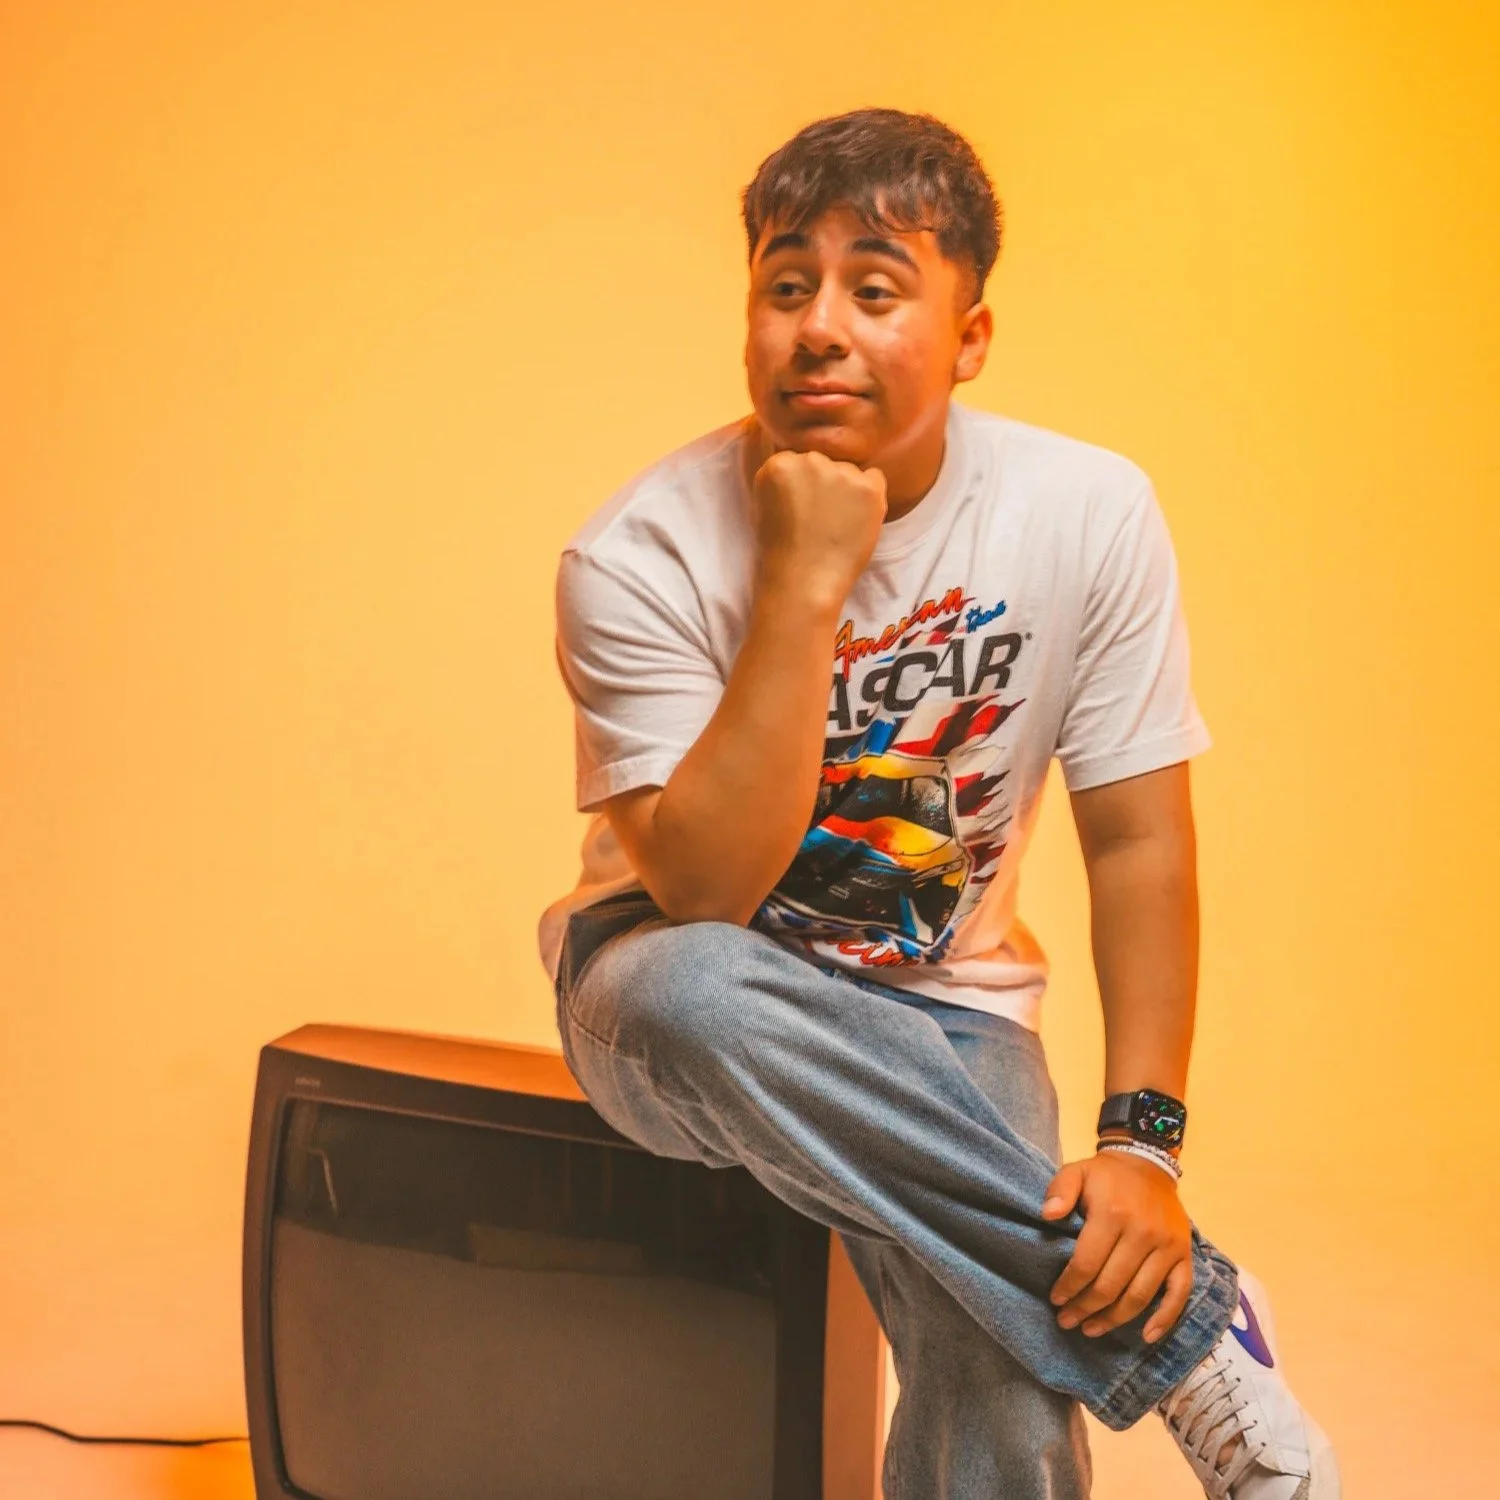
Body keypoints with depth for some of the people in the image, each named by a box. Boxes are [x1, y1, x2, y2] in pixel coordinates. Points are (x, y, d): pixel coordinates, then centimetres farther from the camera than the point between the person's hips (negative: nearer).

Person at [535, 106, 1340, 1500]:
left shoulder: (1089, 514, -12)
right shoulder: (642, 555, -18)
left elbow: (1137, 842, -7)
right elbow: (706, 895, -26)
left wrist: (1141, 1138, -16)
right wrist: (805, 585, -32)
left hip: (937, 1006, 0)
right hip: (681, 980, 1)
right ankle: (1184, 1329, -25)